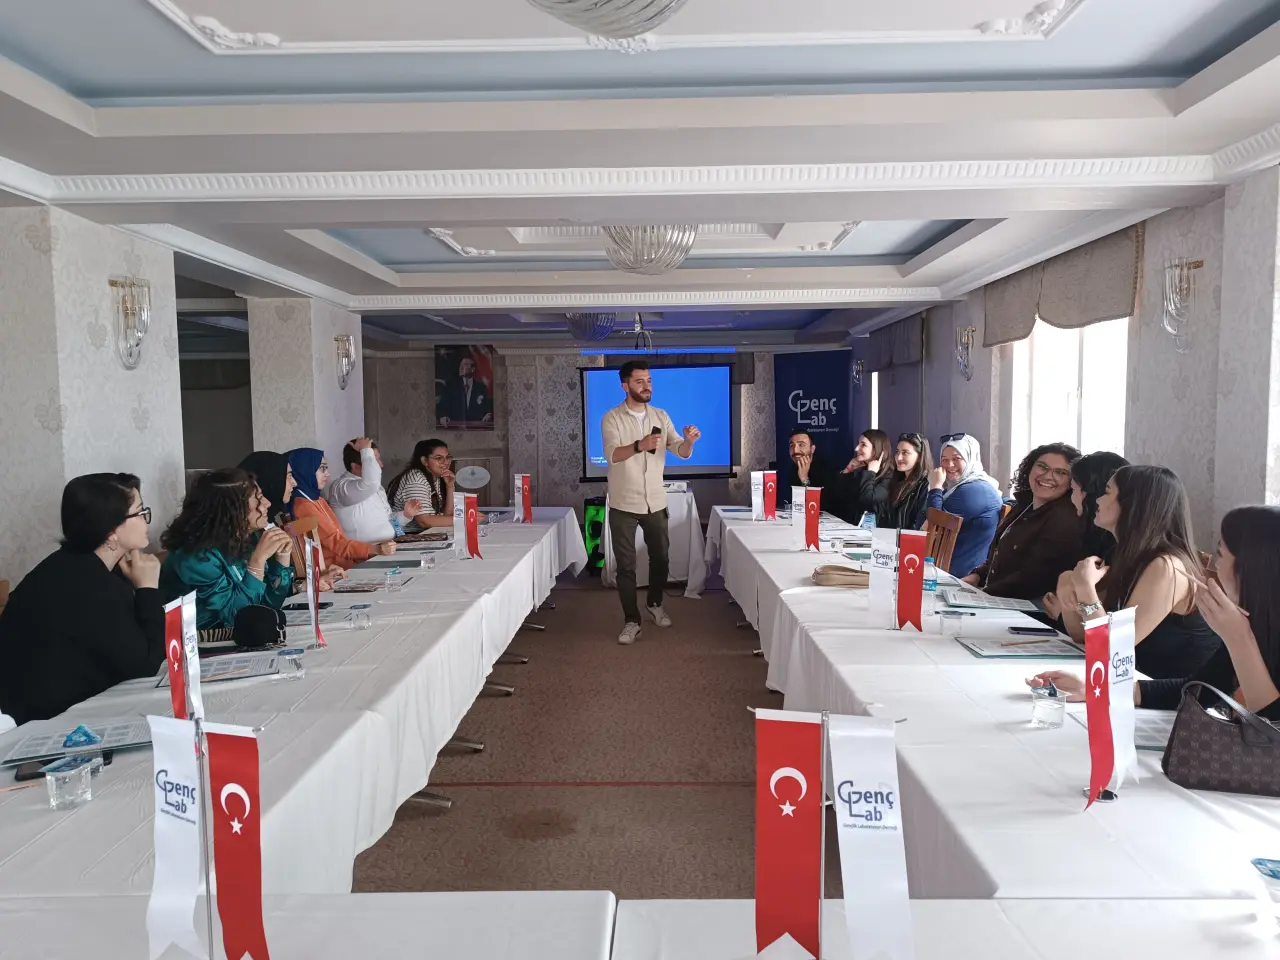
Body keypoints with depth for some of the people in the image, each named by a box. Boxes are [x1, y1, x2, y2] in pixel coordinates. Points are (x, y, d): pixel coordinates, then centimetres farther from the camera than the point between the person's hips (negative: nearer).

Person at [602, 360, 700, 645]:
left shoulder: (661, 416, 4)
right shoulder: (611, 418, -8)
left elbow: (681, 452, -1)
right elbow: (613, 454, -24)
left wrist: (689, 441, -25)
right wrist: (640, 445, -43)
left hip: (655, 502, 4)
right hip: (623, 504, -4)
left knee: (660, 557, 15)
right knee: (626, 564, 2)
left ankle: (654, 604, 38)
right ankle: (632, 621, 13)